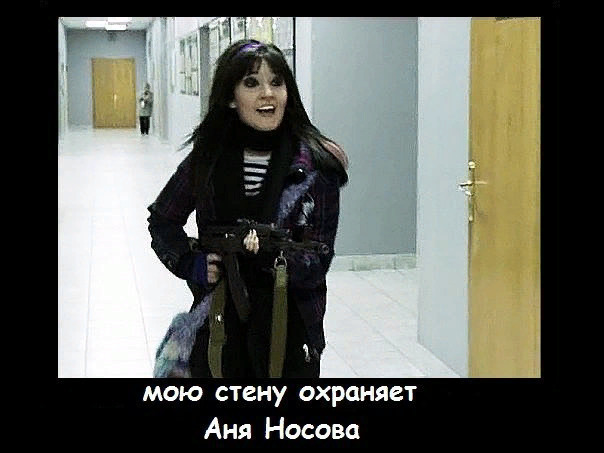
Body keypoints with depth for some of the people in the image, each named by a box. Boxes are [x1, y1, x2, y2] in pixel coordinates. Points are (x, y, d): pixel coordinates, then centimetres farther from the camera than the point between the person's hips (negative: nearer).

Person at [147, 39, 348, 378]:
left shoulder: (318, 164, -9)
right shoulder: (208, 157, -3)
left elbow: (318, 262, -10)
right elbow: (162, 219, 13)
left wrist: (272, 251, -28)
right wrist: (192, 265, -3)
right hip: (219, 326, 2)